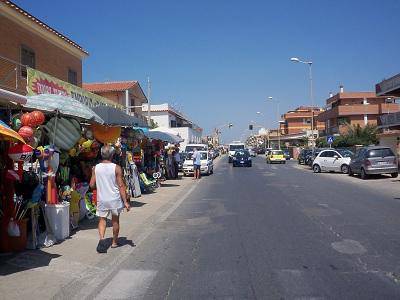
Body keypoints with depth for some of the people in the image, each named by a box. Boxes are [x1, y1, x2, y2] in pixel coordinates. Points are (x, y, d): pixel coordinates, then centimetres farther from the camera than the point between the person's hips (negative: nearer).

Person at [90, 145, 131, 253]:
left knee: (102, 219, 14)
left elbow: (92, 185, 0)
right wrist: (125, 201, -9)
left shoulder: (96, 168, -4)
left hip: (102, 199, 2)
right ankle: (114, 242, 28)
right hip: (115, 199, -1)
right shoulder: (116, 168, -12)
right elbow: (121, 186, -13)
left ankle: (102, 239, -9)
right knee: (115, 220, 15)